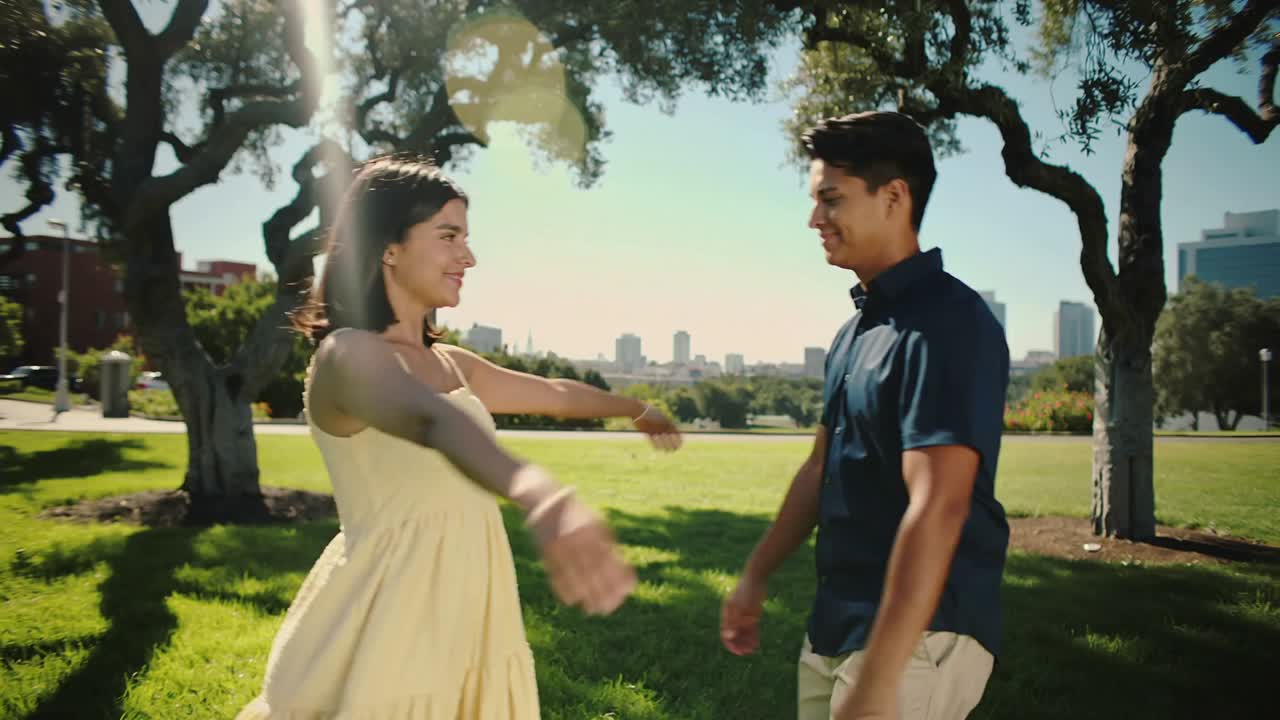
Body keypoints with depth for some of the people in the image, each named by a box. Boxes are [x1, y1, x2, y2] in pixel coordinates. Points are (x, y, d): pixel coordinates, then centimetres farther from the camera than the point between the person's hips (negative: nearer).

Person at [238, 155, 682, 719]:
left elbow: (555, 393, 25)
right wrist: (536, 493, -57)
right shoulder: (347, 355, -17)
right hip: (389, 616, -8)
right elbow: (432, 420, -39)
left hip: (459, 613, 8)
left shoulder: (448, 362, 10)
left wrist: (638, 409, 38)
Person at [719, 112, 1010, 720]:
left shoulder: (947, 322, -18)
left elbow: (936, 510, -26)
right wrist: (755, 576, 19)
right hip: (834, 625, 8)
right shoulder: (859, 325, 11)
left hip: (917, 637, -8)